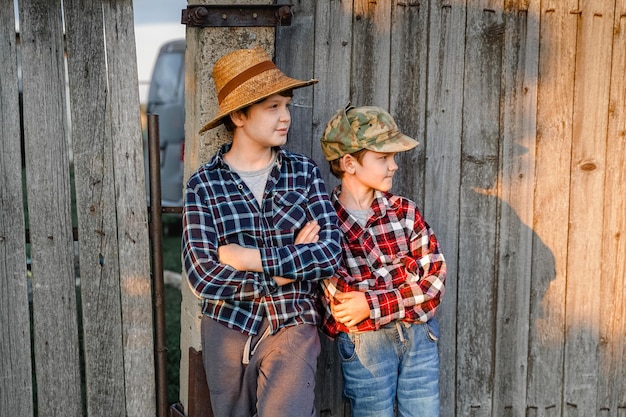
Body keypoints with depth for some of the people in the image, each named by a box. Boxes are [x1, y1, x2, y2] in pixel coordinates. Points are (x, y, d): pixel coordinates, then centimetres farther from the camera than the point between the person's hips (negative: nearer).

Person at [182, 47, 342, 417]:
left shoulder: (304, 172, -2)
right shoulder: (204, 184, -7)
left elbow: (330, 254, -12)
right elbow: (203, 277, -17)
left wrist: (251, 258, -18)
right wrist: (291, 265, -13)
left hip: (292, 327, 0)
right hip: (228, 328, 1)